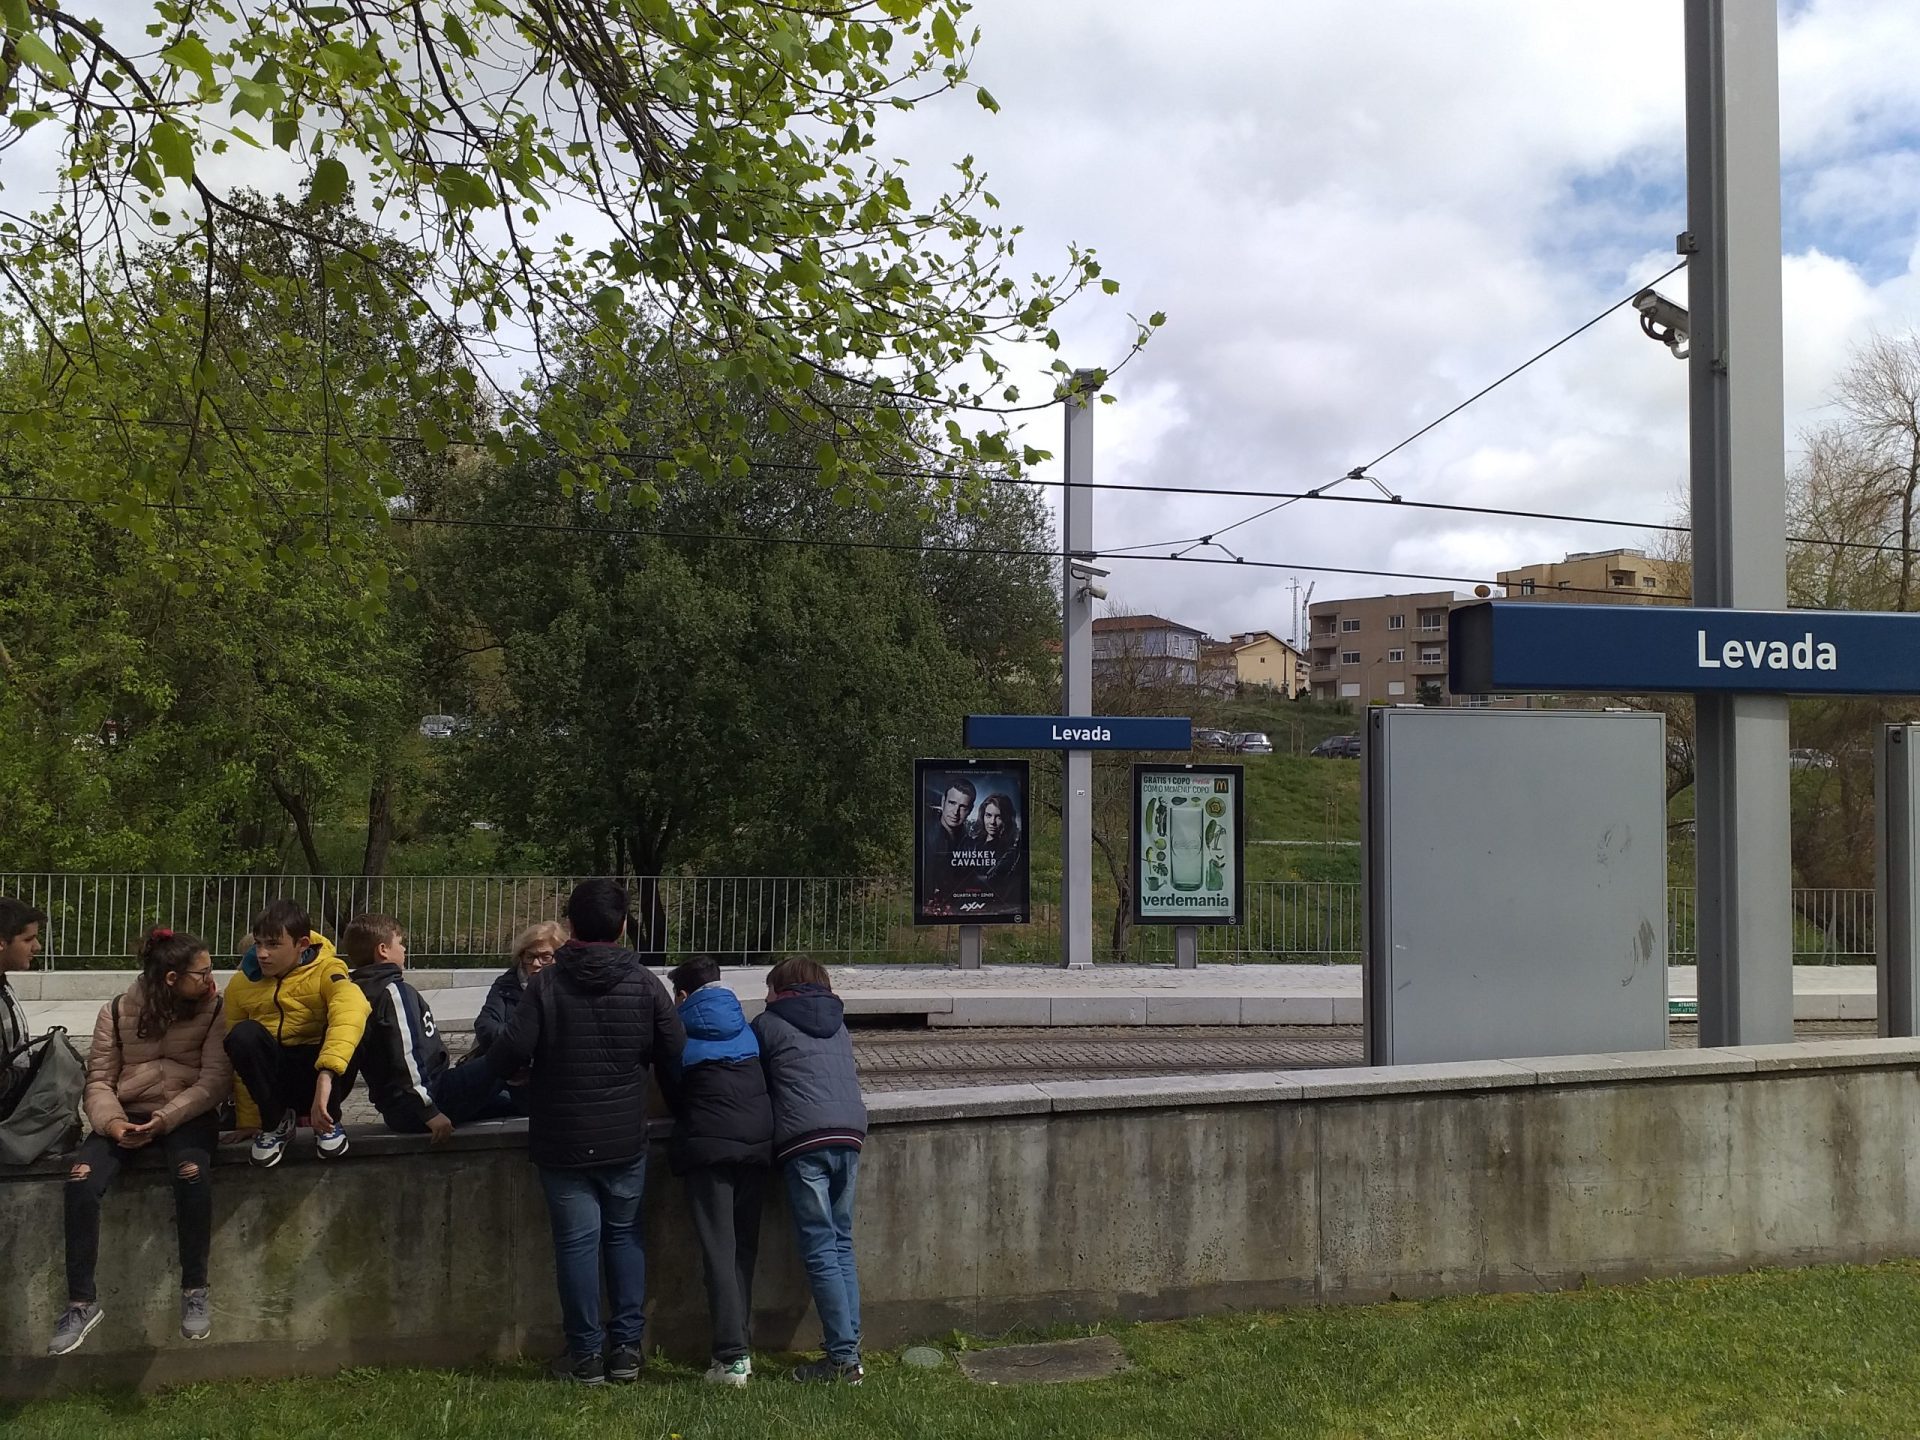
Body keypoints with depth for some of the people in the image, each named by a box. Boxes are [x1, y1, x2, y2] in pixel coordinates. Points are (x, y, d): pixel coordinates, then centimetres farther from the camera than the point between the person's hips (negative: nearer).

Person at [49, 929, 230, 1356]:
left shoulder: (214, 1010, -2)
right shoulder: (117, 1012, 2)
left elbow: (214, 1079, -9)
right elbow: (99, 1079, 2)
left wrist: (165, 1119, -22)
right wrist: (112, 1121, -19)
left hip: (187, 1116, -2)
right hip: (128, 1115, 2)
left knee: (192, 1173, -34)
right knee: (81, 1181, -26)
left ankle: (194, 1291, -18)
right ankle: (81, 1301, -13)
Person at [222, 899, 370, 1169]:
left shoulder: (325, 971, -14)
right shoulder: (241, 982, -1)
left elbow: (351, 1008, -38)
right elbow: (238, 1057, 8)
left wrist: (326, 1074, -52)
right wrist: (249, 1122, 6)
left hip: (316, 1076, -2)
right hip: (272, 1080, 2)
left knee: (351, 1025, -31)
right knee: (243, 1034, -27)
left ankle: (328, 1121, -9)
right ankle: (275, 1122, -6)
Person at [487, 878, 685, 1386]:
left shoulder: (547, 984, -11)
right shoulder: (643, 983, -6)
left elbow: (511, 1053, -15)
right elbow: (673, 1050, -1)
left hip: (562, 1140, -2)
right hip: (626, 1138, 2)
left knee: (577, 1240, 6)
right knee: (624, 1234, 16)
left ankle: (585, 1353, 12)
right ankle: (627, 1345, 17)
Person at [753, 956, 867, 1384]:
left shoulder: (768, 1024, 10)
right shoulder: (837, 1024, 24)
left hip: (804, 1139, -5)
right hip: (850, 1130, 5)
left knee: (819, 1250, -3)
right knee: (841, 1244, 12)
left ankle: (843, 1358, -5)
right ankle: (849, 1346, 8)